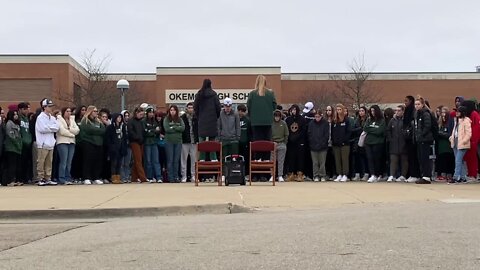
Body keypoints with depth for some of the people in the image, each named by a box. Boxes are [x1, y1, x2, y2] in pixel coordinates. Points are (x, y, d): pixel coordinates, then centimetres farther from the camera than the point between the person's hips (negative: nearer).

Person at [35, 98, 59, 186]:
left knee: (49, 163, 8)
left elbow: (57, 127, 4)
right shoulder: (40, 117, -5)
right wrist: (52, 128, -6)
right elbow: (43, 129, -17)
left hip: (50, 143, 7)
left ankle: (48, 179, 12)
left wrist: (48, 127, -8)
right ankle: (41, 179, 1)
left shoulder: (52, 118, 16)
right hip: (43, 144, -7)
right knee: (41, 162, -3)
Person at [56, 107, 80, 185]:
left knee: (69, 162, 4)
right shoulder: (59, 120, 0)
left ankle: (68, 178, 8)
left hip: (71, 143, 6)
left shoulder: (72, 120, 19)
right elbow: (62, 131, -12)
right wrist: (72, 134, -3)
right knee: (63, 162, -10)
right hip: (62, 142, -6)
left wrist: (69, 129, -9)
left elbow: (77, 130, 6)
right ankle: (62, 179, -9)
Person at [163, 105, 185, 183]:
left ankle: (176, 177, 9)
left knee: (176, 160, 4)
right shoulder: (166, 119, 2)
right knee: (170, 160, 0)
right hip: (169, 141, -2)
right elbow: (166, 129, -11)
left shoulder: (179, 119, 9)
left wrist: (173, 127, -10)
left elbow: (183, 128, -5)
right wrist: (177, 128, -5)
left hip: (178, 141, 2)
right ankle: (171, 177, 2)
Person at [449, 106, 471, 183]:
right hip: (455, 143, 9)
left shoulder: (466, 121, -9)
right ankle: (463, 177, 16)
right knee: (459, 161, 11)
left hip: (462, 145, -9)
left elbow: (468, 133, -14)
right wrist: (452, 138, 11)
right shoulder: (457, 120, 17)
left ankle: (456, 177, -13)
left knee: (458, 161, -12)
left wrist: (463, 141, -18)